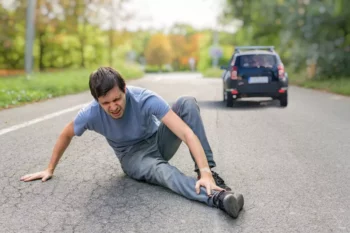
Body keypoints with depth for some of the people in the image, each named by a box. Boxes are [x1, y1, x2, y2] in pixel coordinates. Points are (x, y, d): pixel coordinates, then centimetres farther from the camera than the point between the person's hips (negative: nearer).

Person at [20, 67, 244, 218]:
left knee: (187, 102, -27)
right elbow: (66, 135, -2)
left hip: (159, 141, 0)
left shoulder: (145, 99, -31)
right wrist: (50, 169, 7)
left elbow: (186, 132, -37)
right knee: (161, 170, -39)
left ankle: (210, 171, -27)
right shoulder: (90, 114, -24)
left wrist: (205, 171, -46)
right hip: (134, 157, 0)